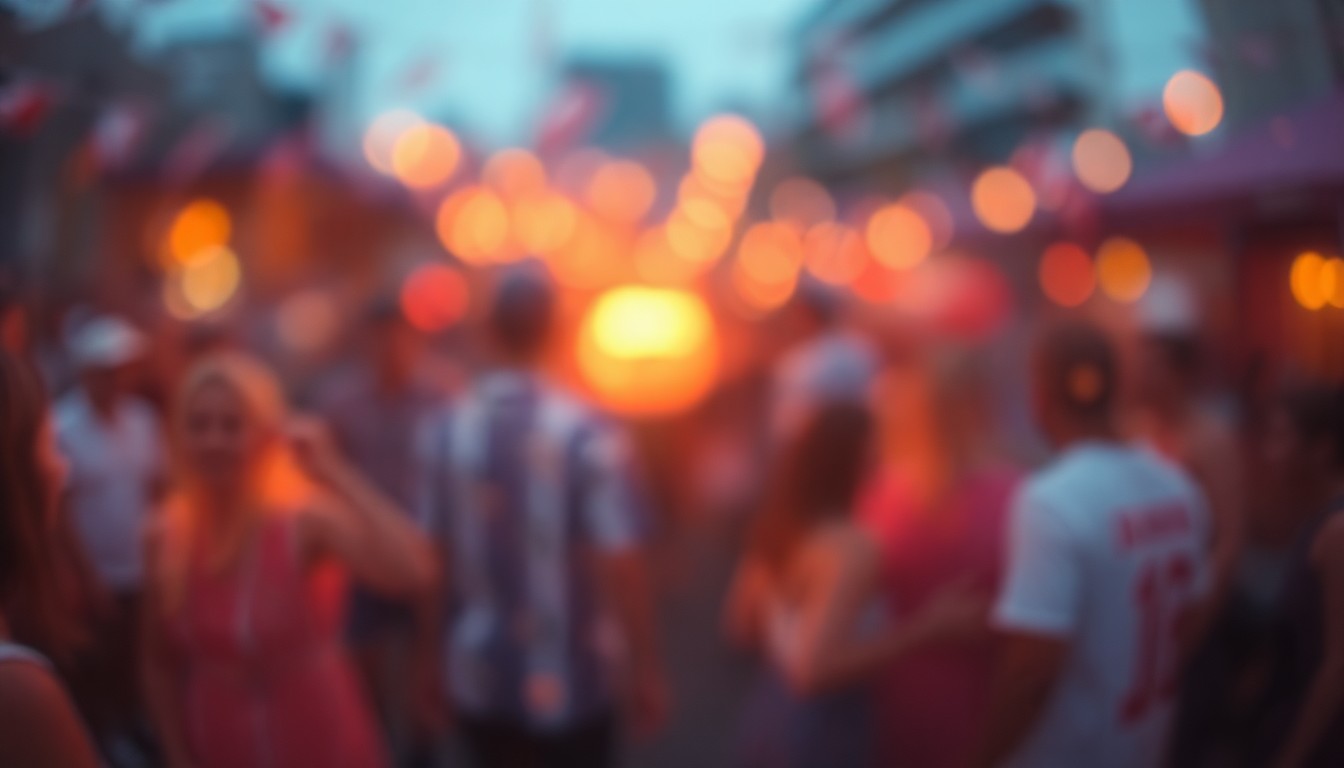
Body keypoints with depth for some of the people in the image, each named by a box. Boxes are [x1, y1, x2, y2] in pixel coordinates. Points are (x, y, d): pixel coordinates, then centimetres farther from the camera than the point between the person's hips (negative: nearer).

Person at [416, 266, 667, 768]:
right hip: (570, 680, -3)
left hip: (480, 678, 3)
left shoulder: (445, 430, -8)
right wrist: (646, 669, -6)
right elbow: (621, 562, -18)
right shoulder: (587, 433, -18)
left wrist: (434, 654, 12)